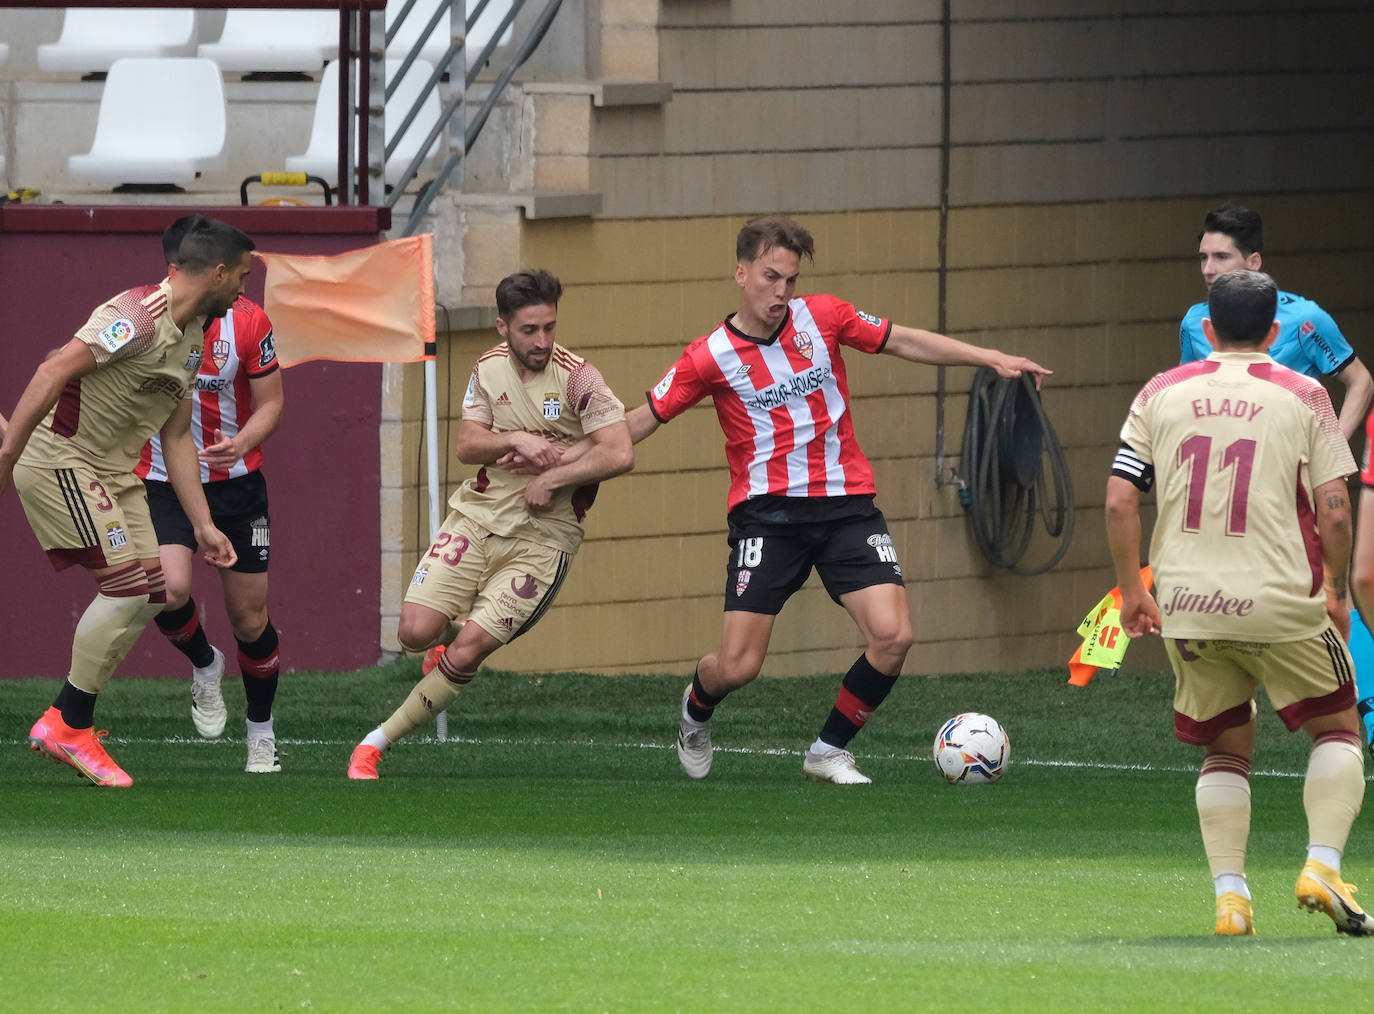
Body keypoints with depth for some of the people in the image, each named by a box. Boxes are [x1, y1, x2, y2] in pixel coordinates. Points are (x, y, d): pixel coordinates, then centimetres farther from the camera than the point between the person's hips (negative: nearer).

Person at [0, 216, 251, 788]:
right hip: (60, 458, -10)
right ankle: (70, 730, -5)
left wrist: (203, 524, 14)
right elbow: (52, 373, -26)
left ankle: (61, 721, 11)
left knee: (150, 591, 4)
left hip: (112, 471, 10)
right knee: (126, 585, -15)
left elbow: (176, 438, 17)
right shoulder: (142, 317, -20)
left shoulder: (194, 338, 12)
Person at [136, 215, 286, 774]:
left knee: (250, 618, 5)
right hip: (162, 482, -1)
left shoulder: (249, 322, -10)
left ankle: (261, 735, 26)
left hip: (235, 481, 1)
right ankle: (203, 665, 9)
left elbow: (269, 403, -3)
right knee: (169, 589, -25)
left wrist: (241, 443, -23)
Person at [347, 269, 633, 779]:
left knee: (469, 649, -15)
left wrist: (551, 479, -18)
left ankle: (378, 741, -2)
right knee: (415, 632, -11)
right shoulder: (489, 368, 3)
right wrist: (514, 440, -20)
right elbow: (467, 446, -1)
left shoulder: (577, 377, -12)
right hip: (479, 516, 4)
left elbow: (620, 454, -17)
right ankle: (450, 637, 27)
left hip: (543, 536, -4)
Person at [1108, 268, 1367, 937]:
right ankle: (1322, 866, -3)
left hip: (1186, 604, 2)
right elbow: (1333, 509, -4)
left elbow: (1119, 501, 3)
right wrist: (1337, 592, 10)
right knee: (1338, 727, 15)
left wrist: (1132, 592, 14)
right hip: (1281, 600, -2)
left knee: (1225, 750, 17)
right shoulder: (1302, 397, 1)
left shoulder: (1161, 394, 7)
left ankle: (1229, 895, 4)